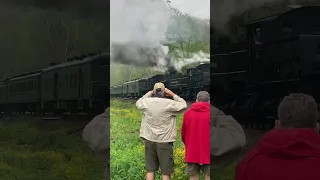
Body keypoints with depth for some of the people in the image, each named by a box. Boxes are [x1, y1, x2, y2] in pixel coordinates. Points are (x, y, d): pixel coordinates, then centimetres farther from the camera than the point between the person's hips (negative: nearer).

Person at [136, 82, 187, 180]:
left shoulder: (147, 102, -2)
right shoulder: (169, 104, -12)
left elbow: (138, 103, 21)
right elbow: (183, 105, 1)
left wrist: (149, 93, 22)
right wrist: (173, 95, 5)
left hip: (149, 140, 3)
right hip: (165, 141, -3)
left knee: (150, 170, 9)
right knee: (166, 172, 3)